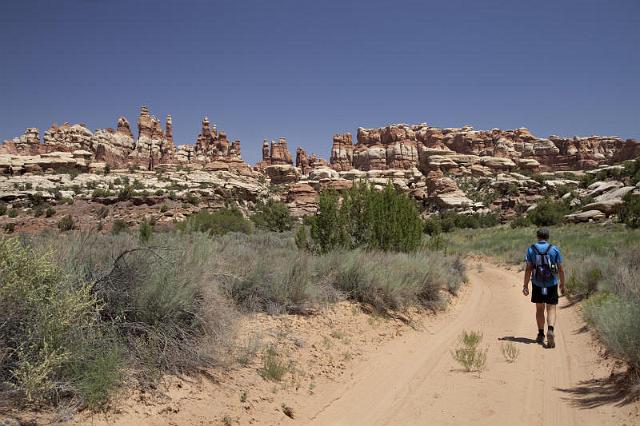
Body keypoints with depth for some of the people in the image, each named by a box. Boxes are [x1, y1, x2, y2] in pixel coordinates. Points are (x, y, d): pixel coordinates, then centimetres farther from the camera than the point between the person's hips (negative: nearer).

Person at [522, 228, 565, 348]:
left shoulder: (531, 250, -3)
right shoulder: (554, 249, -3)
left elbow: (528, 269, -7)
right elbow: (560, 269, -2)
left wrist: (525, 285, -4)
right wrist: (562, 284, 10)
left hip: (537, 284, 1)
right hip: (551, 284, -1)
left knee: (539, 309, 15)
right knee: (551, 309, 4)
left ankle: (541, 335, 21)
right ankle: (550, 330, -21)